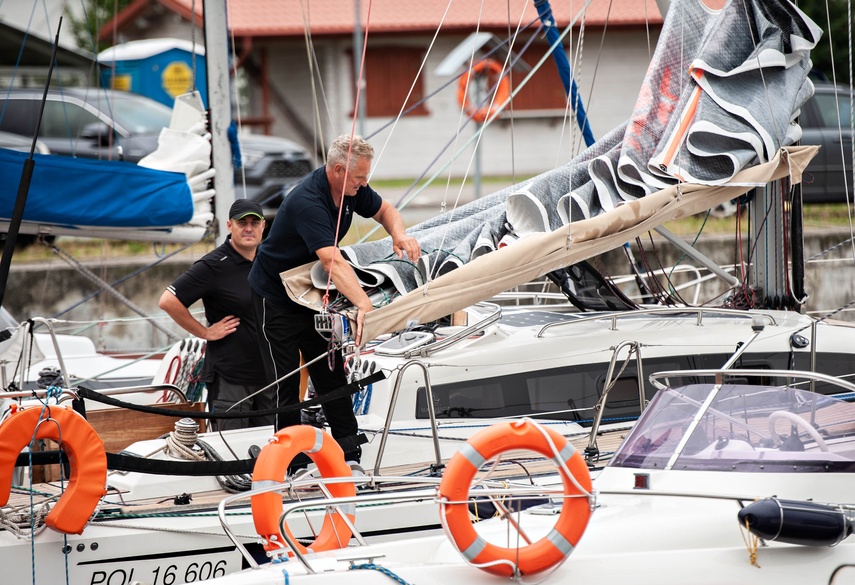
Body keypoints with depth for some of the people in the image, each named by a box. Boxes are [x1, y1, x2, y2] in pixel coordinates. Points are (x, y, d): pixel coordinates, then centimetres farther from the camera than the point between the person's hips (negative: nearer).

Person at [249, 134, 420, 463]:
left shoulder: (351, 187, -9)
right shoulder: (308, 203, -35)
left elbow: (384, 210, 10)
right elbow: (332, 262, -46)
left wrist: (399, 235, -13)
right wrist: (364, 304, -55)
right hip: (276, 296, -8)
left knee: (330, 369, 7)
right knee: (285, 376, -5)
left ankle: (347, 445, 10)